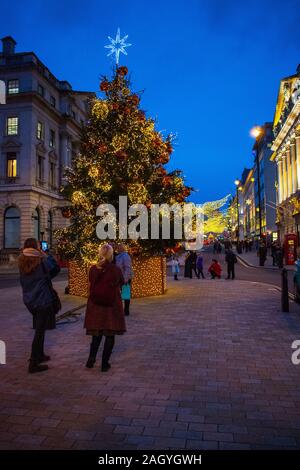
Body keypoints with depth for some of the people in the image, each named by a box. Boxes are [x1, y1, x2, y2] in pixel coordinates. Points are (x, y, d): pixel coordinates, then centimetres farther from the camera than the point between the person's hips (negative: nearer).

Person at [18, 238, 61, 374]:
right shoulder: (41, 261, -18)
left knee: (39, 328, 23)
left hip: (29, 300, 7)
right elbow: (56, 268, -3)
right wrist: (46, 255, 3)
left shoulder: (21, 262, 1)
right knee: (40, 331, 1)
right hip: (43, 300, -7)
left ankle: (39, 355, 36)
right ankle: (33, 364, 6)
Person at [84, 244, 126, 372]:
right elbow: (122, 283, 3)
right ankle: (105, 364, 13)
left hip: (95, 305, 3)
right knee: (110, 335, 10)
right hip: (112, 306, -3)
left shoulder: (93, 269, -6)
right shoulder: (116, 270, -14)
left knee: (96, 333, 21)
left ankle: (91, 359, 18)